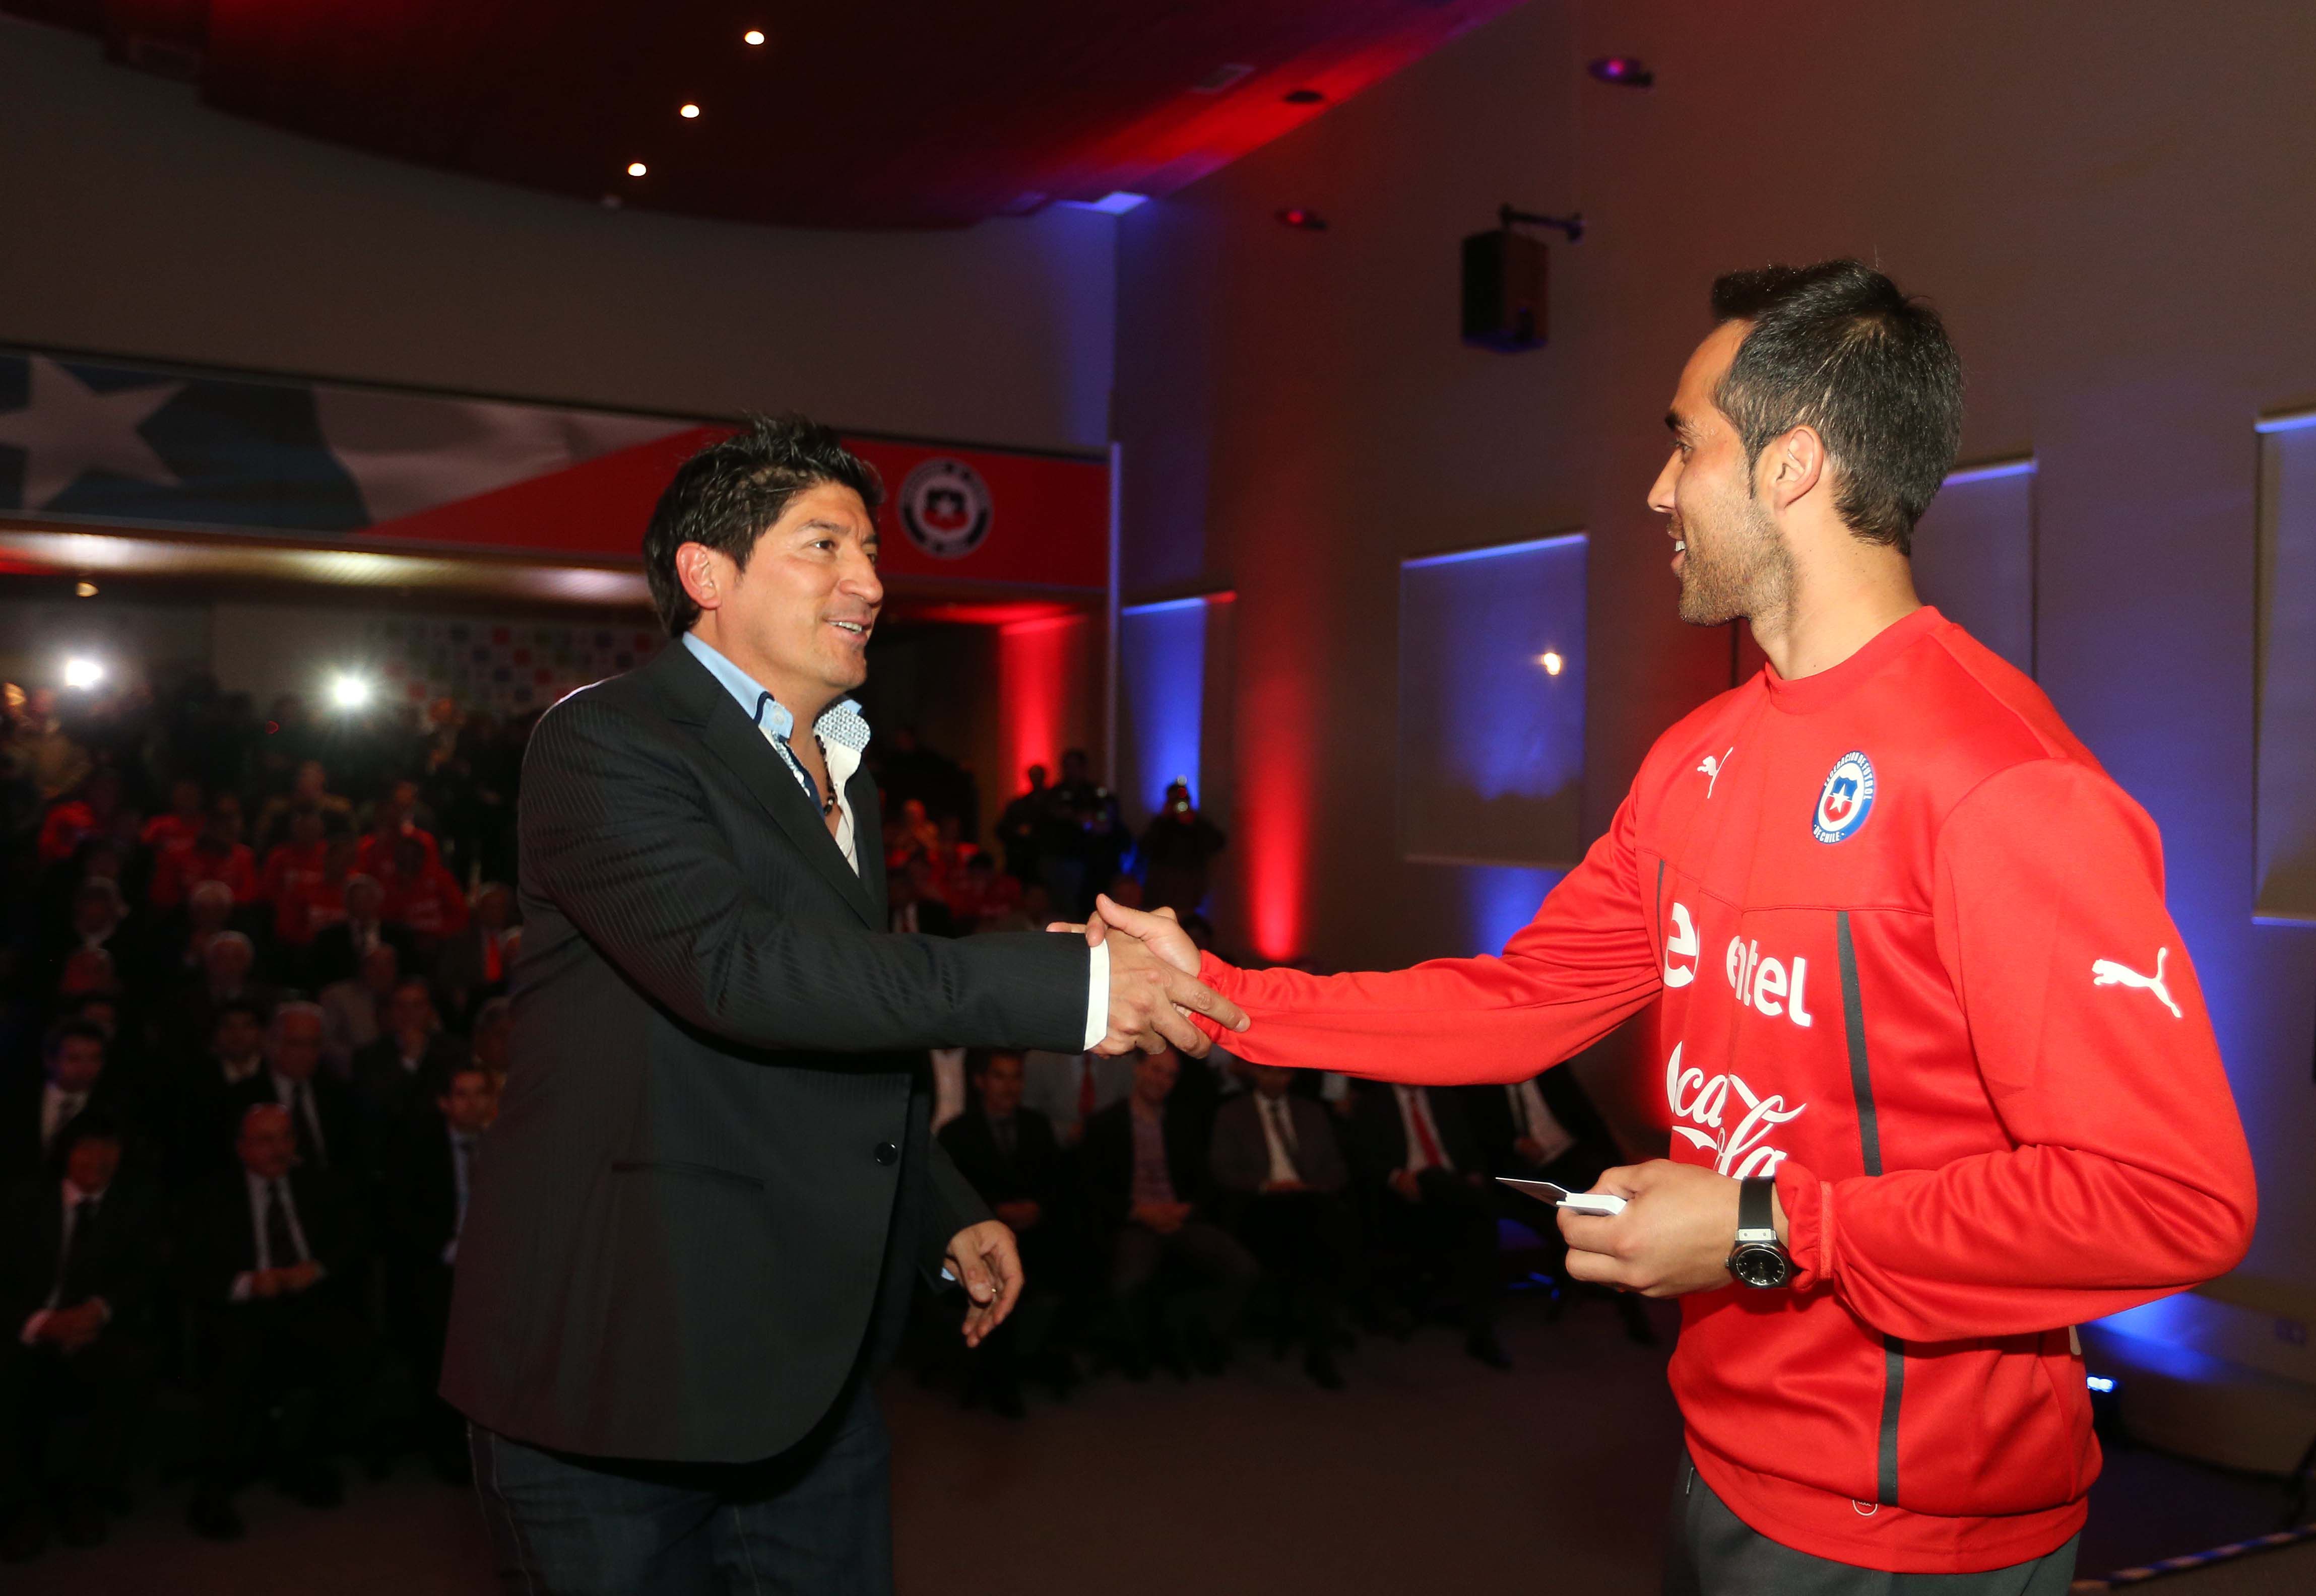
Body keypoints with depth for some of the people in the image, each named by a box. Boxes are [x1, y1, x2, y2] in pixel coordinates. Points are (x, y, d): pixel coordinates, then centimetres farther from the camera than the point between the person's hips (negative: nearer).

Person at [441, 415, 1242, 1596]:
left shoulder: (838, 771, 14)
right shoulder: (604, 745, -14)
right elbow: (735, 966, -30)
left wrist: (944, 1211, 16)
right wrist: (1068, 986, -32)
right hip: (620, 1363, -7)